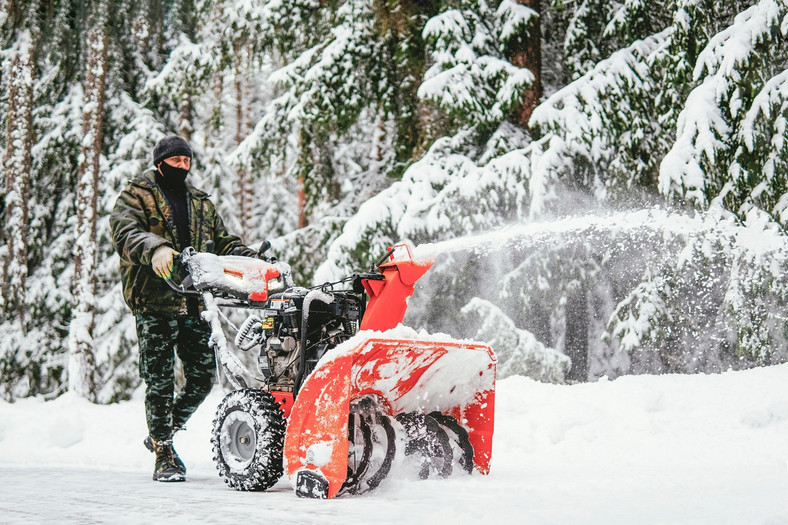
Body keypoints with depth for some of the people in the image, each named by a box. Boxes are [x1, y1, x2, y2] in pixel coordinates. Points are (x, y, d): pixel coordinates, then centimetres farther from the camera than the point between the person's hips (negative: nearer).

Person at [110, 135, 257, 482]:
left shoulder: (201, 203, 22)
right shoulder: (137, 195, 3)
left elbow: (224, 243, 22)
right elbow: (124, 232, -15)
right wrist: (155, 248, -36)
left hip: (195, 303, 5)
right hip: (155, 300, -5)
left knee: (202, 378, 5)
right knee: (160, 382, -4)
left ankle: (162, 435, 25)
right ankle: (163, 456, 6)